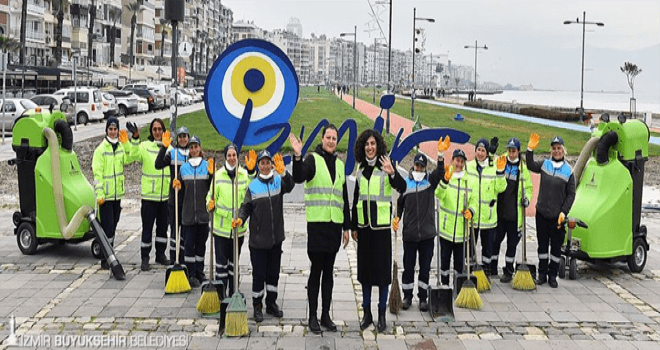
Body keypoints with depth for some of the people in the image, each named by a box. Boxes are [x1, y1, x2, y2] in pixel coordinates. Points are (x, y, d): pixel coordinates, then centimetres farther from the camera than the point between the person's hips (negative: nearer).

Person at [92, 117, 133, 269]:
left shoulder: (121, 146, 9)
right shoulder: (100, 149, -8)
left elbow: (128, 160, -8)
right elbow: (97, 173, -11)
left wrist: (126, 143, -14)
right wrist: (99, 194, -17)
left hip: (117, 193, 6)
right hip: (105, 195, -6)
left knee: (113, 227, 15)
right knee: (107, 228, -7)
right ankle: (105, 260, -1)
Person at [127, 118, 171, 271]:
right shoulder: (145, 146, -4)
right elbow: (134, 155, -24)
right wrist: (135, 137, -36)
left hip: (165, 195, 4)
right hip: (149, 195, -4)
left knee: (163, 226, 14)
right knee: (147, 227, 1)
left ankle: (161, 254, 28)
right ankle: (144, 258, 10)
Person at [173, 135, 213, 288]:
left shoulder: (207, 165, 2)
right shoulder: (184, 167, 8)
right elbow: (181, 188, 16)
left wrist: (211, 174, -19)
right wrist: (177, 185, -5)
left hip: (203, 211, -1)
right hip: (188, 212, 1)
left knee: (201, 242, 10)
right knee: (189, 243, 0)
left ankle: (199, 272, 21)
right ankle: (191, 275, 5)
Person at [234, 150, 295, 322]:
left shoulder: (278, 181, 1)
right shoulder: (253, 185, -1)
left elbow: (289, 186, -20)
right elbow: (246, 207, 1)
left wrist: (283, 173, -38)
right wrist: (240, 218, -18)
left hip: (276, 237, 2)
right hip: (258, 238, -2)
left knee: (274, 272, 13)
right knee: (259, 274, 3)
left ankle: (271, 303, 27)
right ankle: (257, 306, 16)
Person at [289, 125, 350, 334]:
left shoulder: (340, 164, 15)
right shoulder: (313, 159, -2)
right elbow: (298, 178, -21)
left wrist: (346, 227, 16)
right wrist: (297, 156, -36)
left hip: (334, 224, 5)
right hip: (317, 223, -5)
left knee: (329, 271, 10)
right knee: (316, 271, -1)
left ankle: (326, 315, 18)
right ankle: (313, 316, 9)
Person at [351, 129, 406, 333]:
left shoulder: (385, 166, -5)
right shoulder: (361, 169, 10)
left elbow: (402, 188, -18)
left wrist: (392, 173, -36)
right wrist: (353, 226, 14)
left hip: (381, 224, -5)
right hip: (364, 225, 5)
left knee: (382, 267, 0)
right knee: (364, 266, 9)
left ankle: (382, 314, 11)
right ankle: (367, 313, 19)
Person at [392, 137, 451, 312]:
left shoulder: (430, 180, 4)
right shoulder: (405, 183, 4)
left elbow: (440, 172, -15)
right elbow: (399, 204, 13)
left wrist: (440, 154, -30)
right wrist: (396, 218, -3)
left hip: (427, 233, 0)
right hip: (409, 233, 0)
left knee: (425, 267, 6)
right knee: (408, 267, 6)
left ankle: (423, 297, 16)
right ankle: (407, 296, 19)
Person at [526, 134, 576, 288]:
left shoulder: (568, 170, -2)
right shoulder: (544, 164, 4)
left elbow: (571, 195, 0)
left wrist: (563, 212, -7)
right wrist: (530, 149, -6)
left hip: (558, 216, -2)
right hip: (542, 213, 2)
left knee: (556, 246, 6)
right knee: (542, 245, 9)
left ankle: (552, 275, 18)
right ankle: (542, 274, 20)